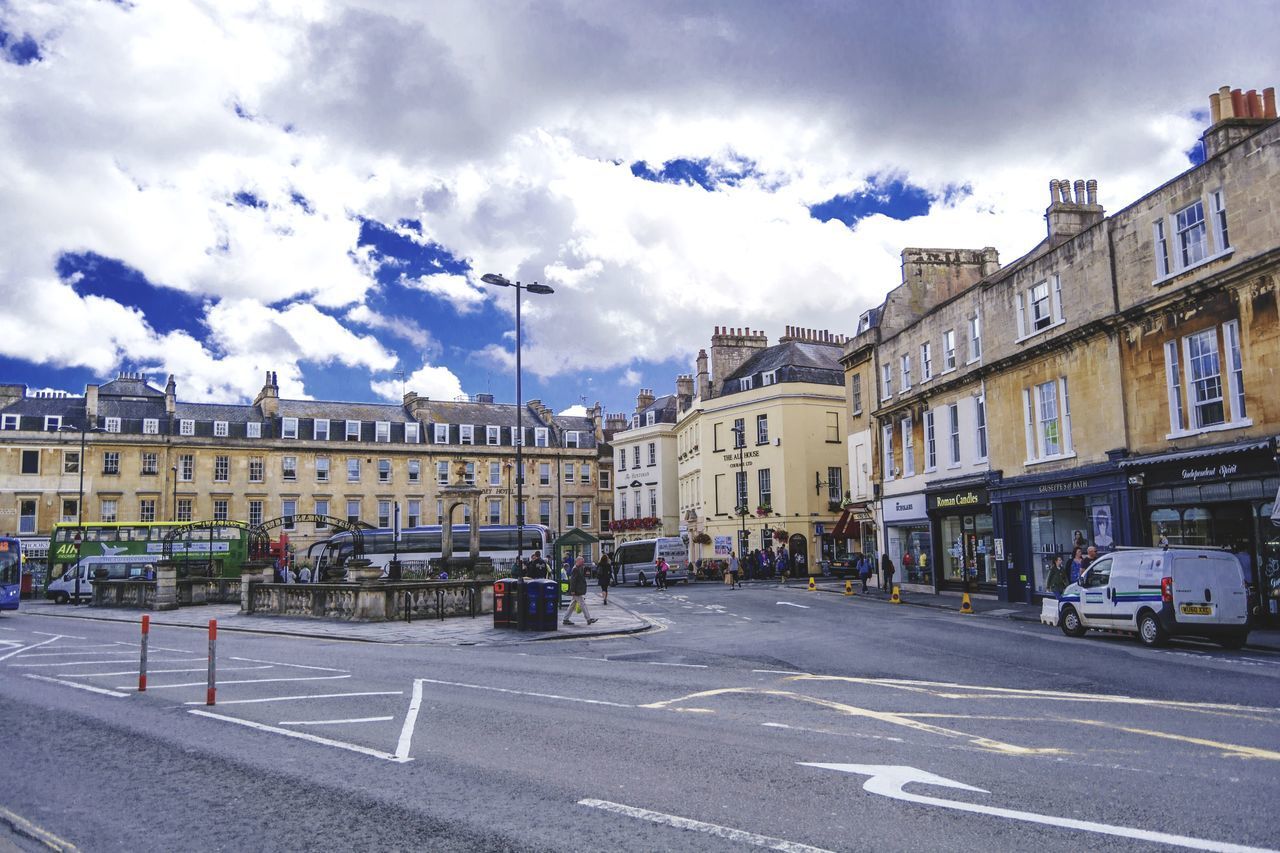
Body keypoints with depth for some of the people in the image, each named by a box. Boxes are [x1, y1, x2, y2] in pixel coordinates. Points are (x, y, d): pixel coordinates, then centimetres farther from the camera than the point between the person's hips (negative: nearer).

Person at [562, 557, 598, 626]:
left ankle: (566, 619, 17)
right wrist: (573, 590, -22)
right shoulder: (575, 569, -17)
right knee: (582, 604, -6)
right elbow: (572, 580, -20)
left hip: (580, 591, 10)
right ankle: (588, 619, -3)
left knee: (572, 605, 12)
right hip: (577, 592, -10)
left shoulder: (580, 569, 14)